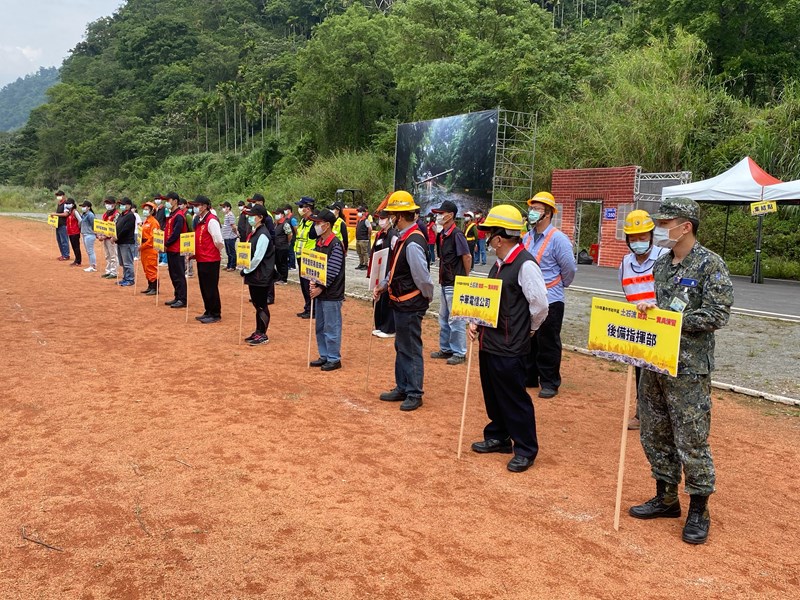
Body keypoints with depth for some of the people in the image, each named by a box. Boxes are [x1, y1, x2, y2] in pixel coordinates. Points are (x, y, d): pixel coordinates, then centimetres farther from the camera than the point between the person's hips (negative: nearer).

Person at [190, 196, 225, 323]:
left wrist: (217, 252, -2)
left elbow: (218, 241, -18)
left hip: (210, 260, -9)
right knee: (204, 287, 15)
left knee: (211, 288, -1)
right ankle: (208, 312, 26)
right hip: (201, 259, 9)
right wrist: (195, 253, 10)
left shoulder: (211, 221, -16)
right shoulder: (198, 220, 12)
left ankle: (215, 315, 8)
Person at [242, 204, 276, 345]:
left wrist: (246, 270, -12)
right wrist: (246, 270, 8)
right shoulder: (254, 232, 11)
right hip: (253, 274, 9)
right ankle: (258, 332, 24)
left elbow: (258, 257, -21)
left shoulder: (263, 235, -17)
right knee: (256, 304, 15)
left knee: (261, 305, -1)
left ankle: (263, 335, 7)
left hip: (261, 275, -9)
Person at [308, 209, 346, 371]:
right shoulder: (319, 242, 10)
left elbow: (333, 271, -19)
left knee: (331, 327, -1)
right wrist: (312, 282, -4)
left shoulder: (335, 245, -16)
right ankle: (324, 356, 28)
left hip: (331, 293, -9)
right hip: (319, 292, 9)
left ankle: (334, 359, 10)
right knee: (320, 327, 16)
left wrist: (320, 288, -17)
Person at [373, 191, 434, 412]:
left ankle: (414, 394, 15)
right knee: (401, 347, 20)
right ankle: (402, 388, 34)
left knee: (411, 350, 2)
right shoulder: (404, 238, 6)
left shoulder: (412, 244, -25)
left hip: (411, 306, -10)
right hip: (401, 303, 10)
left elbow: (423, 277, -23)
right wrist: (383, 285, 7)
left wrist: (428, 298, -8)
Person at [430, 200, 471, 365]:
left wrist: (466, 278, -9)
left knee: (456, 319, -2)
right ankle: (446, 349, 29)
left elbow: (467, 256, -17)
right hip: (445, 282, 10)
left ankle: (459, 353, 7)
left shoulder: (456, 234, -17)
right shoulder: (441, 234, 10)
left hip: (455, 284, -9)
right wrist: (442, 276, 14)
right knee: (444, 318, 17)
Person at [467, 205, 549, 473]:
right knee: (492, 394, 20)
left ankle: (525, 450, 17)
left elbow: (540, 305, -18)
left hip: (509, 348, -9)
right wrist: (476, 323, 6)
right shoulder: (499, 264, 10)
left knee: (514, 399, 2)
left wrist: (527, 330, -4)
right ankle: (497, 437, 37)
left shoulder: (525, 265, -18)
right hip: (489, 342, 9)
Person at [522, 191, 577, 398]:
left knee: (548, 344, 2)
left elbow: (569, 269, -9)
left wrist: (558, 286, 3)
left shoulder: (558, 239, -12)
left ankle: (549, 383, 13)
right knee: (527, 340, 14)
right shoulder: (527, 238, 8)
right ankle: (529, 378, 27)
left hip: (549, 301, -7)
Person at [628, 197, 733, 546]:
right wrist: (647, 310, -2)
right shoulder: (661, 263, 11)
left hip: (689, 368, -7)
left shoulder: (710, 265, -10)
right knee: (655, 435, 14)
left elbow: (717, 315, -16)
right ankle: (666, 498, 30)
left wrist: (668, 318, -19)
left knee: (691, 441, 1)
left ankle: (698, 511, 17)